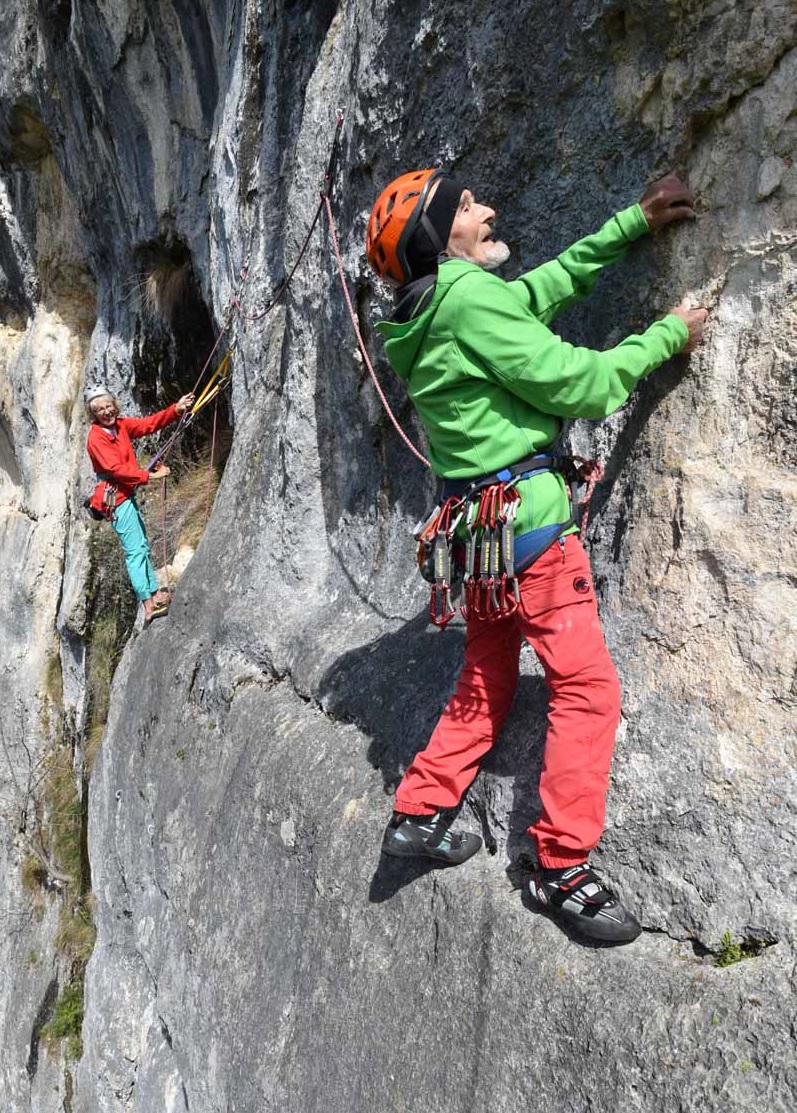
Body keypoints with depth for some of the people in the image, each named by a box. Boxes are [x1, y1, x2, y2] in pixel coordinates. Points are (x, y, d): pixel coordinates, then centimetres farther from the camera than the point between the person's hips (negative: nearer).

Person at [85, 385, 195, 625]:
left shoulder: (121, 425, 9)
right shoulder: (96, 438, -15)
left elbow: (149, 424, 5)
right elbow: (116, 469, -22)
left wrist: (177, 409, -6)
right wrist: (149, 475, -25)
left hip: (128, 494, 9)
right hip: (116, 498, -9)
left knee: (142, 546, 15)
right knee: (134, 550, -11)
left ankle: (155, 593, 25)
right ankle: (148, 605, -11)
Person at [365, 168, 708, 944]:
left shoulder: (433, 316, 16)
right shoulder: (470, 296, -13)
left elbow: (551, 281, 24)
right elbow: (573, 383, -14)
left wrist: (633, 222, 25)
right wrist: (665, 335, 0)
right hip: (525, 520, -10)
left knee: (486, 688, 19)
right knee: (588, 688, -3)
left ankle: (417, 816, 25)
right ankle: (562, 869, 4)